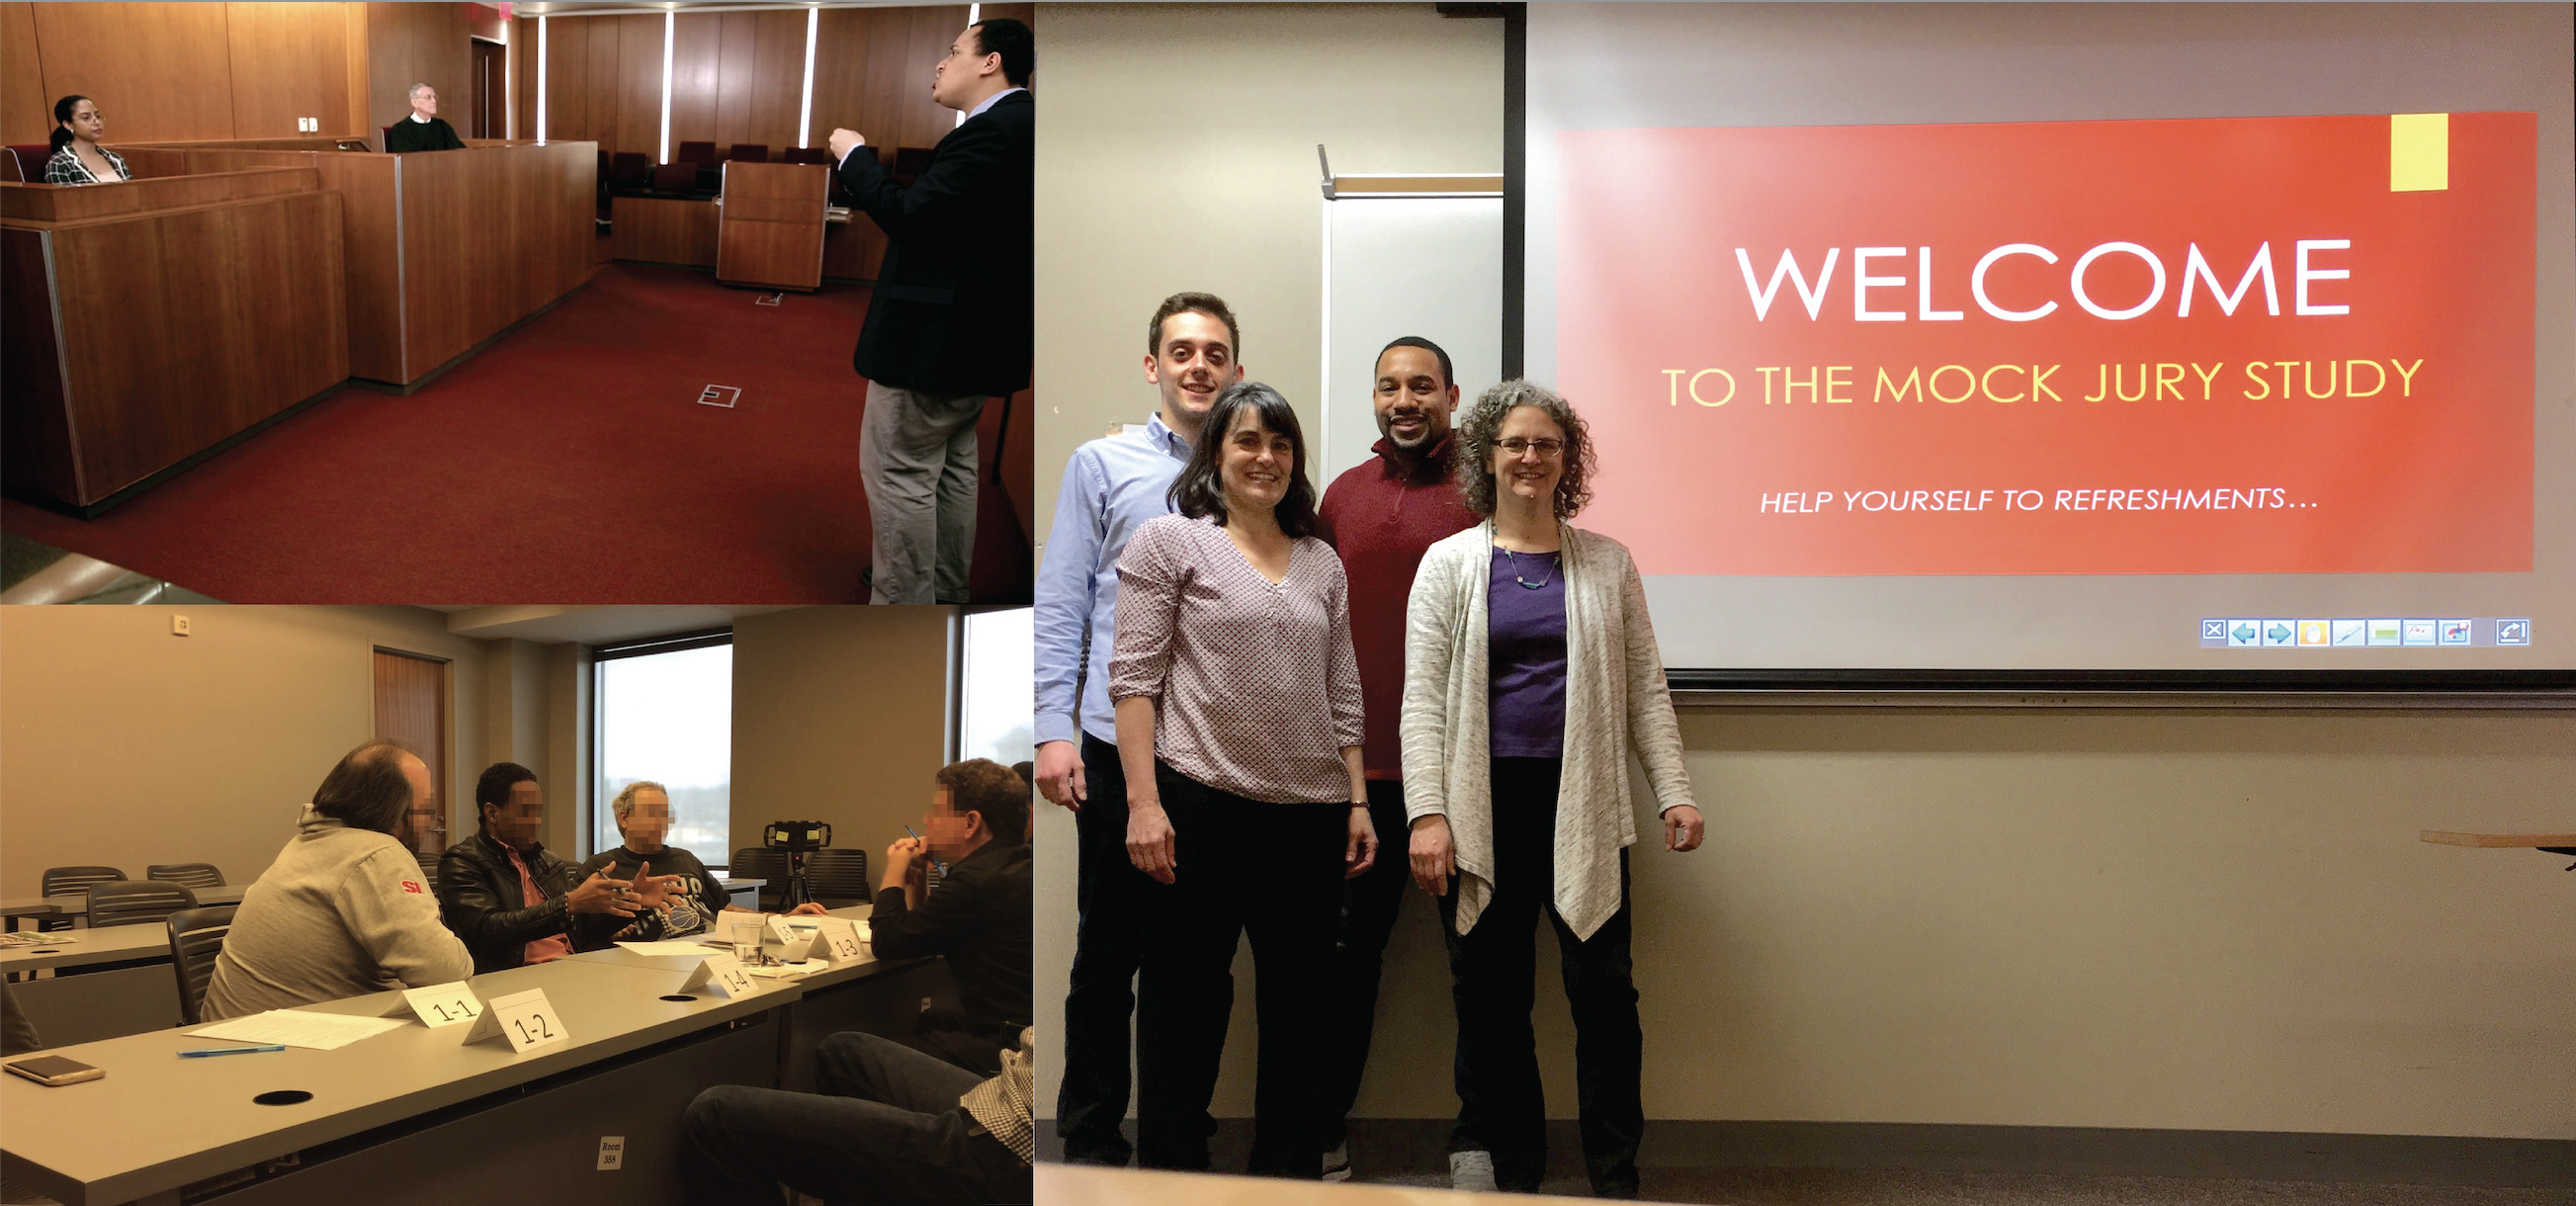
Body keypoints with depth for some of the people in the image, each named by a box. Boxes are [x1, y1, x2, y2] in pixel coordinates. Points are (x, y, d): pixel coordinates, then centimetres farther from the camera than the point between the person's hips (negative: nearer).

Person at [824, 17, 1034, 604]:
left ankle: (904, 602, 3)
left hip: (935, 333, -11)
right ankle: (943, 589, 31)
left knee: (898, 470, -3)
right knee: (951, 465, 19)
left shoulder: (993, 130, -22)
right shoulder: (1016, 123, 10)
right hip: (976, 333, 11)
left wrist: (853, 156, -12)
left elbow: (908, 216, -25)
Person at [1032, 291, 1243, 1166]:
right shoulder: (1101, 466, 3)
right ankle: (1090, 1138, 18)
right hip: (1122, 742, -2)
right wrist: (1054, 729, -10)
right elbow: (1060, 606, -1)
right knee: (1109, 952, 5)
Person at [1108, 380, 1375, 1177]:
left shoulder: (1322, 563, 16)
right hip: (1201, 805, -5)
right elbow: (1133, 677, -5)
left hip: (1309, 816, 5)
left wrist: (1357, 801, 9)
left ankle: (1287, 1177, 22)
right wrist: (1143, 801, -14)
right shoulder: (1170, 542, 2)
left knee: (1298, 1008, 10)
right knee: (1185, 1008, 2)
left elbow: (1342, 693, 17)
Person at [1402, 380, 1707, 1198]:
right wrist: (1428, 813, -8)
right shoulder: (1449, 564, 7)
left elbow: (1646, 688, 10)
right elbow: (1423, 699, 1)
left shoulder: (1606, 563, 10)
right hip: (1483, 807, 0)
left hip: (1583, 805, 0)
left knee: (1604, 992, 0)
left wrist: (1674, 792, 0)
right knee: (1490, 998, 6)